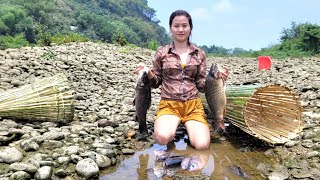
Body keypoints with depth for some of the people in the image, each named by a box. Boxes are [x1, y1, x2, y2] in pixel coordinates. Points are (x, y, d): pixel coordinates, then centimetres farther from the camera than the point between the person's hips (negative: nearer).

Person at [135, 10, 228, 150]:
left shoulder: (199, 54, 8)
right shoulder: (162, 52, 5)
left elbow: (201, 85, 10)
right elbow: (156, 83, 9)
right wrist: (148, 73, -12)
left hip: (193, 104, 2)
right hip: (169, 103, -1)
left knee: (202, 145, -21)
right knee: (163, 138, -32)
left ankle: (189, 127, 11)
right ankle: (172, 126, 3)